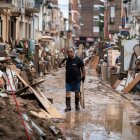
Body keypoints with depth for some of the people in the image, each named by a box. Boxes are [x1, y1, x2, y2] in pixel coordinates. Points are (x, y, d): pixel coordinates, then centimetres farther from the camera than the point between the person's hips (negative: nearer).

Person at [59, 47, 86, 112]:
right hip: (68, 80, 2)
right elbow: (59, 66, 5)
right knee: (68, 92, -5)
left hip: (77, 79, -2)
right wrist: (62, 62, -14)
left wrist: (83, 76, -1)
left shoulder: (78, 59, -6)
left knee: (77, 92, 9)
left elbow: (82, 68, 1)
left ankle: (77, 105, 26)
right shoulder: (66, 59, 1)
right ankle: (68, 106, -2)